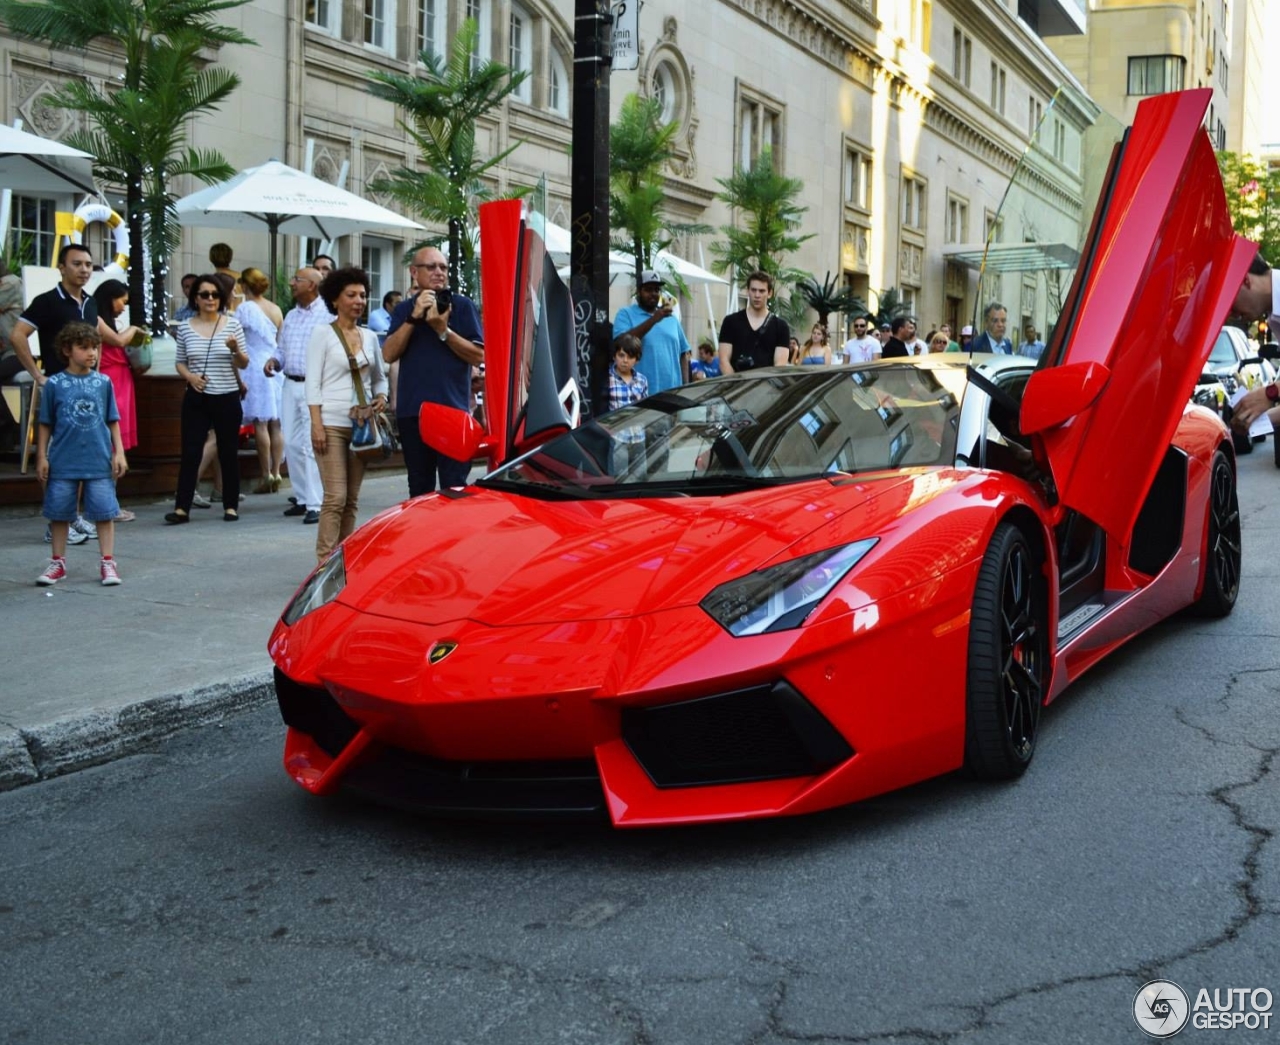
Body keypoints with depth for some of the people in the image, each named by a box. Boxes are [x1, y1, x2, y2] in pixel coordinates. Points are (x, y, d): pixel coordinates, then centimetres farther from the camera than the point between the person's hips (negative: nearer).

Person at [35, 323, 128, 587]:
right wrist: (41, 457, 2)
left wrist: (119, 453, 2)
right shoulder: (55, 384, -2)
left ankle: (108, 563, 12)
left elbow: (113, 421, 7)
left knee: (104, 511, 2)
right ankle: (58, 562, 23)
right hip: (63, 461, 0)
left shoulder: (103, 382, 2)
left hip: (99, 461, 0)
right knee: (59, 512, 9)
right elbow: (46, 424, 4)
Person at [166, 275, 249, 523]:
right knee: (190, 452, -1)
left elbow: (244, 364, 3)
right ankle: (182, 507, 1)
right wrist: (189, 376, -8)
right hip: (196, 399, 1)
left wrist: (236, 350, -18)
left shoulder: (232, 324, 1)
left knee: (229, 452, 6)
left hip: (227, 398, 0)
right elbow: (179, 361, 12)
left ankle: (231, 505, 16)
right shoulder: (185, 327, 4)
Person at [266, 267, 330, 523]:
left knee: (311, 445, -10)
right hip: (290, 385, 8)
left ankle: (316, 504, -8)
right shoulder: (290, 316, 17)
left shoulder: (328, 315, -7)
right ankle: (302, 498, 20)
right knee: (292, 444, 10)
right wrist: (274, 361, 2)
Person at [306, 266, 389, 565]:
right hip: (332, 423, -5)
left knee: (351, 499, 7)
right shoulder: (322, 333, -1)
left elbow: (379, 377, 22)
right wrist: (316, 424, -13)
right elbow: (313, 382, -5)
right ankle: (326, 563, -9)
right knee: (336, 498, -12)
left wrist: (381, 396, -1)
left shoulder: (370, 336, 13)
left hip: (361, 424, 5)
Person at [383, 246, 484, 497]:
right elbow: (389, 354, 0)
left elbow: (478, 356, -3)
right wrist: (413, 318, -10)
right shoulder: (404, 310, 14)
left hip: (453, 408, -3)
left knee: (454, 487, -7)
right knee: (419, 488, 10)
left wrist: (443, 330, -13)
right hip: (411, 411, 4)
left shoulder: (462, 305, 4)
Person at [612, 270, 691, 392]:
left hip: (672, 393, 5)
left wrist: (685, 386, 9)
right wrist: (653, 319, -20)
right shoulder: (626, 314, 4)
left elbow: (684, 354, 20)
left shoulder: (671, 318, 18)